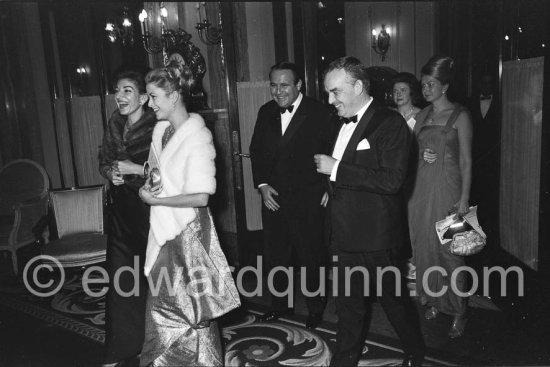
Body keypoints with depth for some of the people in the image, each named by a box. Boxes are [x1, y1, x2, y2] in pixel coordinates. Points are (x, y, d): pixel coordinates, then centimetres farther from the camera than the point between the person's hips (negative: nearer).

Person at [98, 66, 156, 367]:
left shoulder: (157, 127, -14)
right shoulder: (115, 123, 7)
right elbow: (104, 161, 17)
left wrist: (136, 169, -19)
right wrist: (111, 173, -3)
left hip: (150, 210, -6)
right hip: (121, 210, 6)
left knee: (152, 280, 3)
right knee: (120, 282, 11)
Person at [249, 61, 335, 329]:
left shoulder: (318, 113, -9)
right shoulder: (266, 112, 6)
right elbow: (256, 151, 10)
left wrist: (328, 189, -13)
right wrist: (262, 185, -1)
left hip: (308, 200, -4)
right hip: (273, 197, 5)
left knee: (311, 257, 10)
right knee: (275, 256, 16)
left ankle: (316, 309, 31)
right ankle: (280, 304, 36)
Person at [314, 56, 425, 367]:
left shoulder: (391, 123, -13)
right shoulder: (343, 123, 11)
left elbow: (391, 180, -25)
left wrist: (336, 170, -23)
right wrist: (331, 187, 5)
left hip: (376, 236, -7)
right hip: (345, 234, 7)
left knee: (394, 297, 13)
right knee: (349, 303, 18)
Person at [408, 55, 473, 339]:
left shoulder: (460, 116, -3)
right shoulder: (421, 115, 11)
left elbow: (466, 161, -4)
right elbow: (412, 153, 11)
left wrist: (464, 197, -11)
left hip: (447, 189, -5)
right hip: (420, 189, 5)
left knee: (449, 250, -1)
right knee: (424, 247, 10)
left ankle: (458, 312, 13)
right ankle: (433, 301, 26)